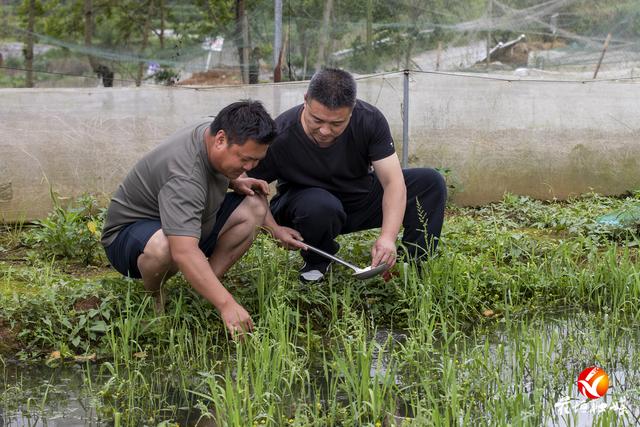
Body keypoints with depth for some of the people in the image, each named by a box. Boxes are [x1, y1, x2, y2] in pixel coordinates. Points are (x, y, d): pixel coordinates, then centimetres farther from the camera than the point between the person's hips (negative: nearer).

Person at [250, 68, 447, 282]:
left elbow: (393, 182, -25)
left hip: (361, 195, 3)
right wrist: (275, 229, -34)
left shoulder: (370, 120, -22)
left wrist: (388, 237, -39)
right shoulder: (279, 137, -29)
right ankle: (316, 264, -8)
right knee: (321, 207, -40)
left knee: (431, 182, -15)